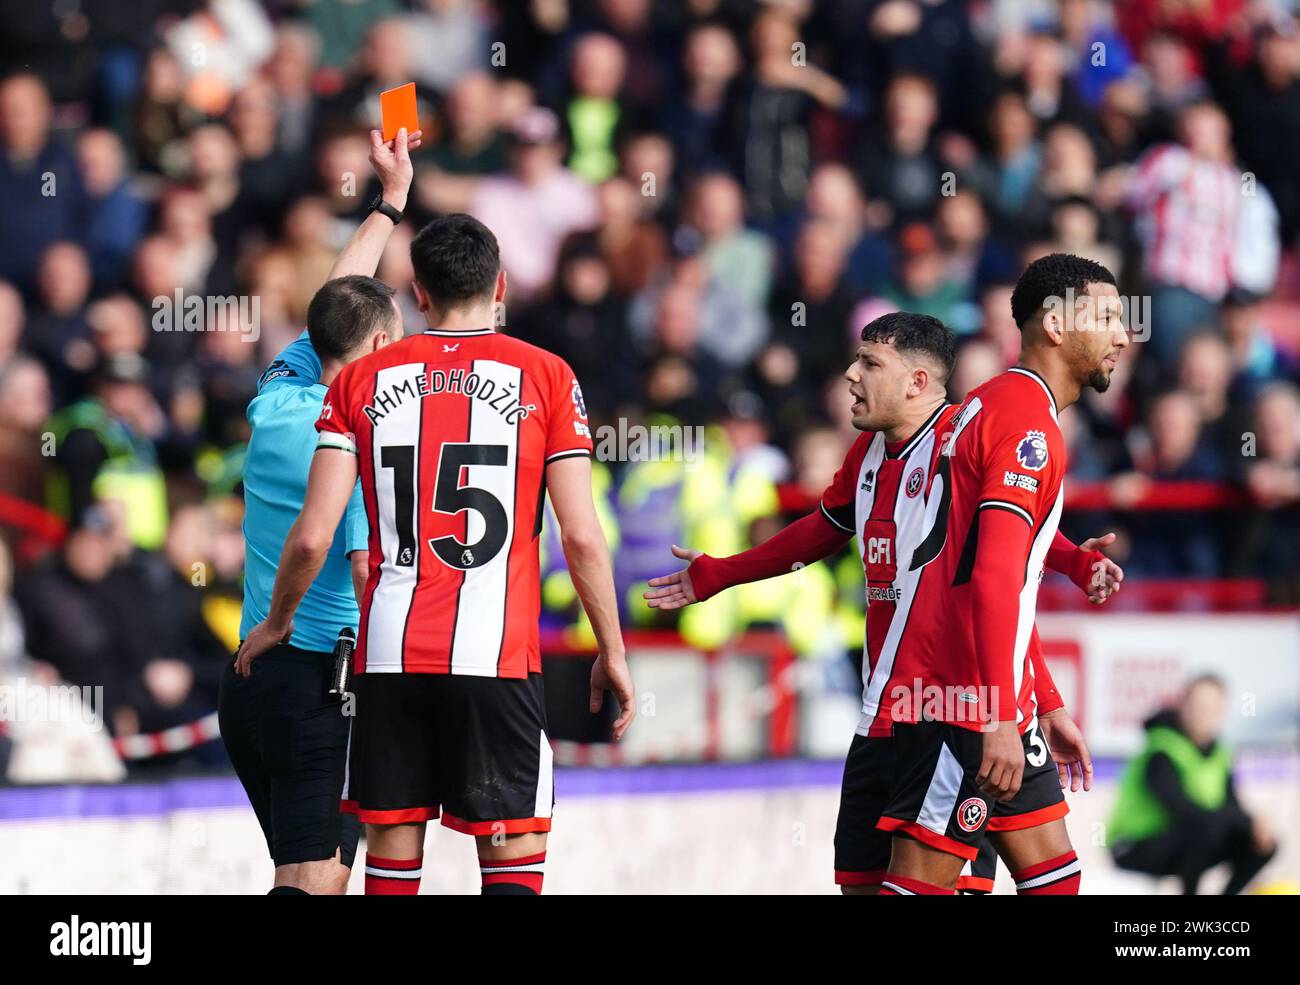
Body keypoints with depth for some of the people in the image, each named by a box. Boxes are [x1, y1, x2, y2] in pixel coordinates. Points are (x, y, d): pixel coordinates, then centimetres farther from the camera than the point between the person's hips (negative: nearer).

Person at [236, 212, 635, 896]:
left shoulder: (363, 381, 6)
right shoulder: (546, 377, 1)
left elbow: (313, 535, 0)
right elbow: (581, 537, -4)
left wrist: (276, 623, 17)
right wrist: (612, 653, 6)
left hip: (389, 657, 2)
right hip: (498, 658, -2)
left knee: (392, 856, 9)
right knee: (513, 860, 1)